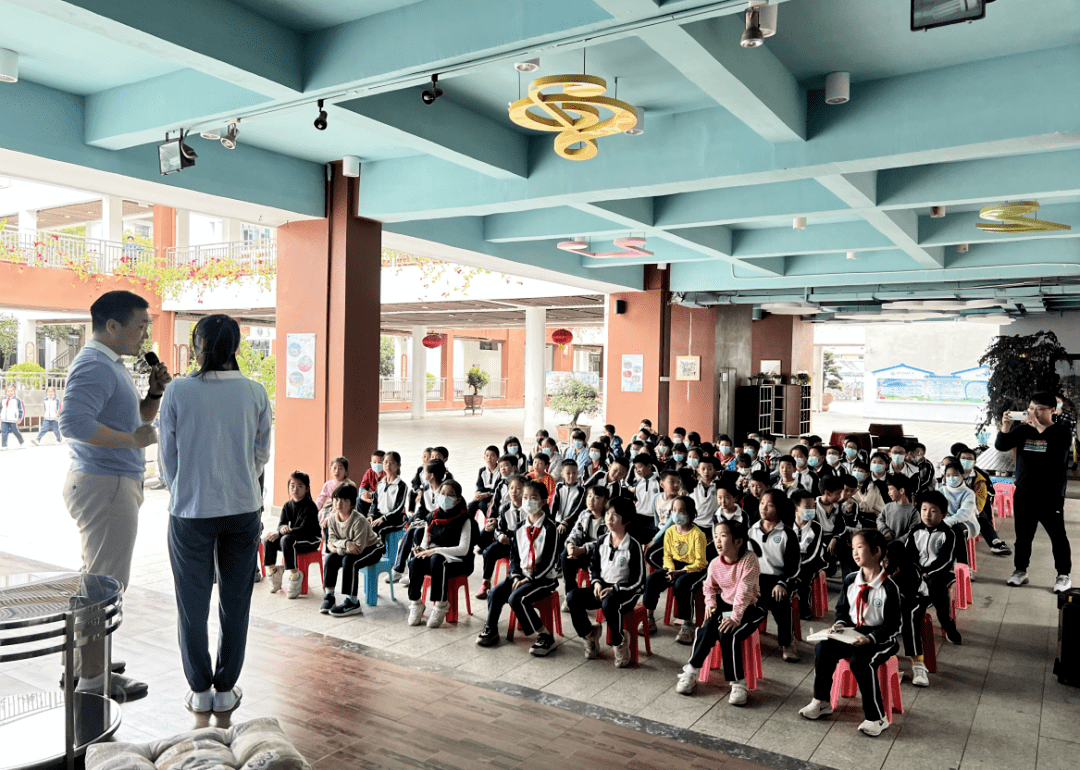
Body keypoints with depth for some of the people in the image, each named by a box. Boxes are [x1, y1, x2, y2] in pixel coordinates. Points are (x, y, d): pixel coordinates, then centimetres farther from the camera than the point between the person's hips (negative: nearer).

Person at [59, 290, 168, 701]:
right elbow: (73, 422, -30)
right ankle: (92, 679, 7)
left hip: (111, 483, 11)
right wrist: (132, 440, -25)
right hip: (103, 484, -11)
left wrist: (154, 392, 6)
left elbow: (138, 419, 23)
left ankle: (86, 660, 33)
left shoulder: (111, 365, 16)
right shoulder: (95, 365, -17)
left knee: (96, 578, 20)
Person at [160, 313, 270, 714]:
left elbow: (168, 455, 0)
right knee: (235, 602, 13)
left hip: (191, 511, -1)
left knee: (193, 604, 14)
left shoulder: (178, 392, -10)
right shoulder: (255, 392, -5)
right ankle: (225, 689, 22)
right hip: (243, 508, 2)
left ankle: (200, 689, 24)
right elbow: (261, 455, 4)